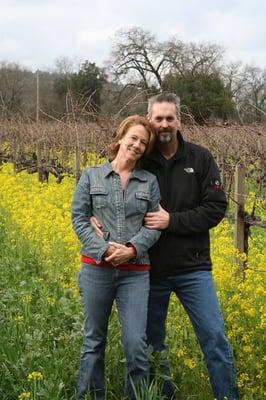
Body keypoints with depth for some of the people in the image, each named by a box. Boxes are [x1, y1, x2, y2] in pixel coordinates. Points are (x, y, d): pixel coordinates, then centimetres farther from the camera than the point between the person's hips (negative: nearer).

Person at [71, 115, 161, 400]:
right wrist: (104, 249, -14)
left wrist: (132, 249, -15)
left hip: (135, 271, 0)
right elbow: (79, 219, -1)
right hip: (96, 268, 0)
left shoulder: (150, 181, 7)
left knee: (135, 343, -5)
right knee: (94, 340, 10)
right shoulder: (91, 176, 4)